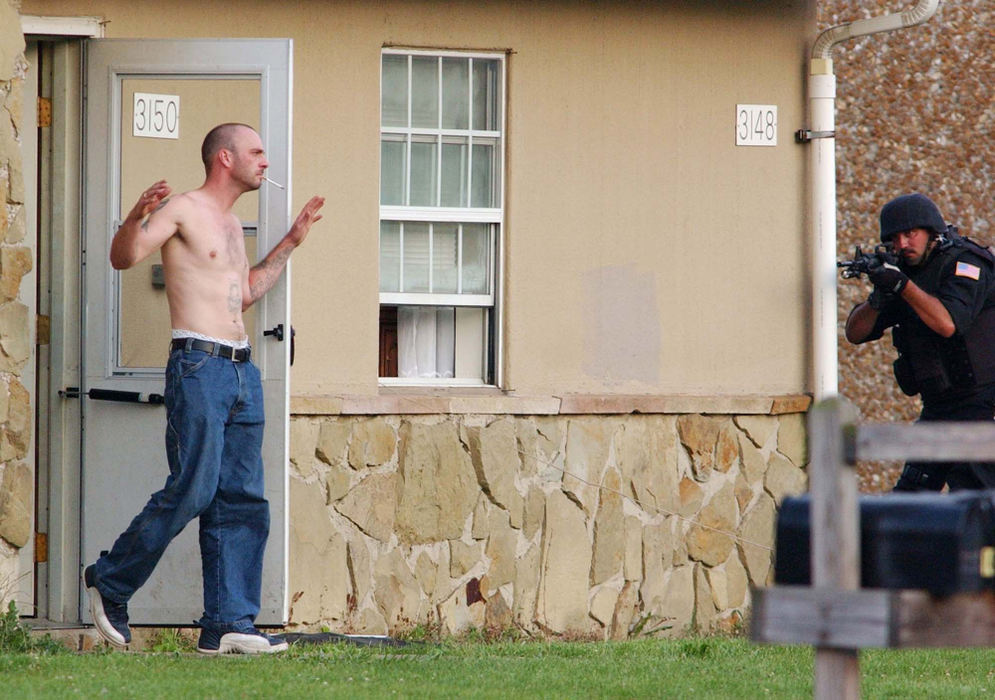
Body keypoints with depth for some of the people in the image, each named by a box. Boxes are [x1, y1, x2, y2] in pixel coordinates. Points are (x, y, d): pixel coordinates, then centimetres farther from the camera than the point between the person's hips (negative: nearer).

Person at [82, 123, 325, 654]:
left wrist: (291, 242, 32)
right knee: (192, 491, -12)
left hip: (241, 371, 9)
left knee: (243, 501, 2)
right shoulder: (184, 209, -4)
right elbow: (123, 258, -14)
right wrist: (137, 218, -34)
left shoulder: (230, 224, 22)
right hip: (198, 366, -9)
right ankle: (110, 583, 4)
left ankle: (228, 625, 1)